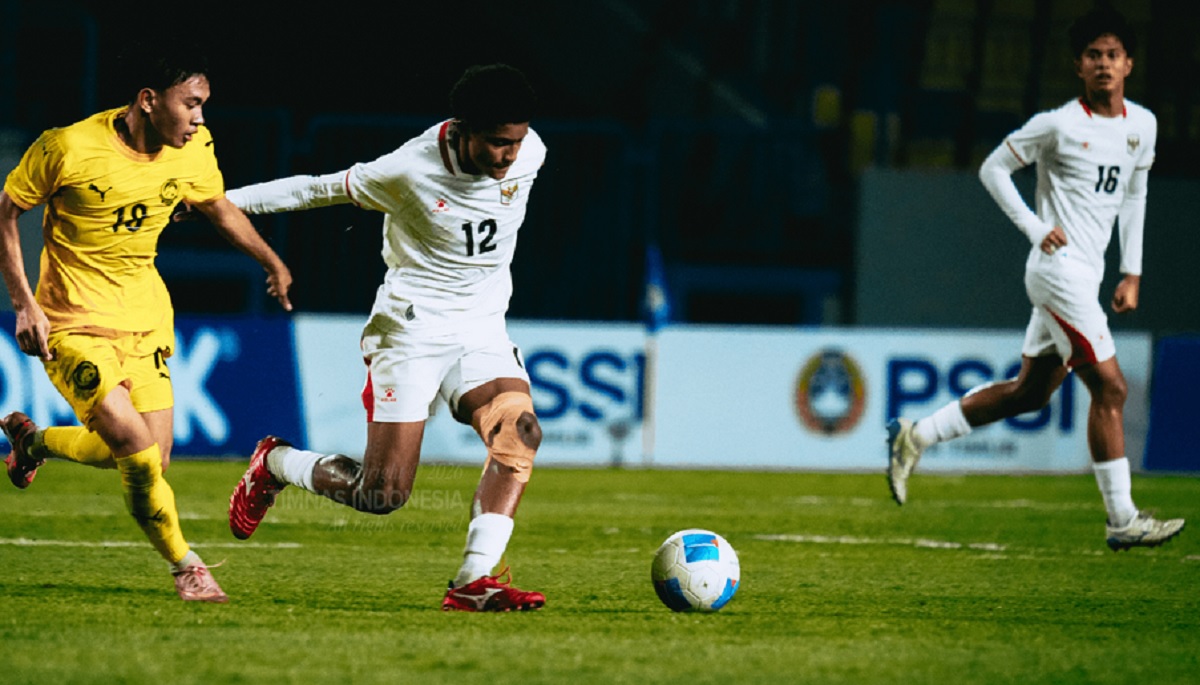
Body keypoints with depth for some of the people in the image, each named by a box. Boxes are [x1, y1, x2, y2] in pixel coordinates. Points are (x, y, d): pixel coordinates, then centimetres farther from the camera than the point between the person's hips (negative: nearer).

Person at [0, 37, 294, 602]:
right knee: (137, 447, -20)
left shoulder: (194, 150, -6)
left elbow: (219, 207, 16)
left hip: (145, 316, 6)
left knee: (150, 460, 1)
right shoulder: (69, 148, -21)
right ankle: (185, 567, 1)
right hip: (74, 322, -6)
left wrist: (271, 263, 24)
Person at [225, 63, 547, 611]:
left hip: (483, 331, 5)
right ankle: (275, 464, 21)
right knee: (382, 494, -9)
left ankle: (472, 583, -26)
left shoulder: (530, 154, -6)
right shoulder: (408, 171, -19)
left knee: (519, 432, -25)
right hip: (411, 332, -5)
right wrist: (223, 200, -4)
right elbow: (321, 189, -5)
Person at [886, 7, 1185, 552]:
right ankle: (1121, 520, -6)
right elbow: (993, 169, -1)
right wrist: (1036, 228, -9)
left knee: (1028, 392, 12)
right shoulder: (1059, 125, -10)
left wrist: (1132, 274, 17)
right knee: (1110, 388, -11)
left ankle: (915, 436, 22)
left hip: (1085, 276, 8)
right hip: (1059, 267, -8)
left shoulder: (1142, 126, 10)